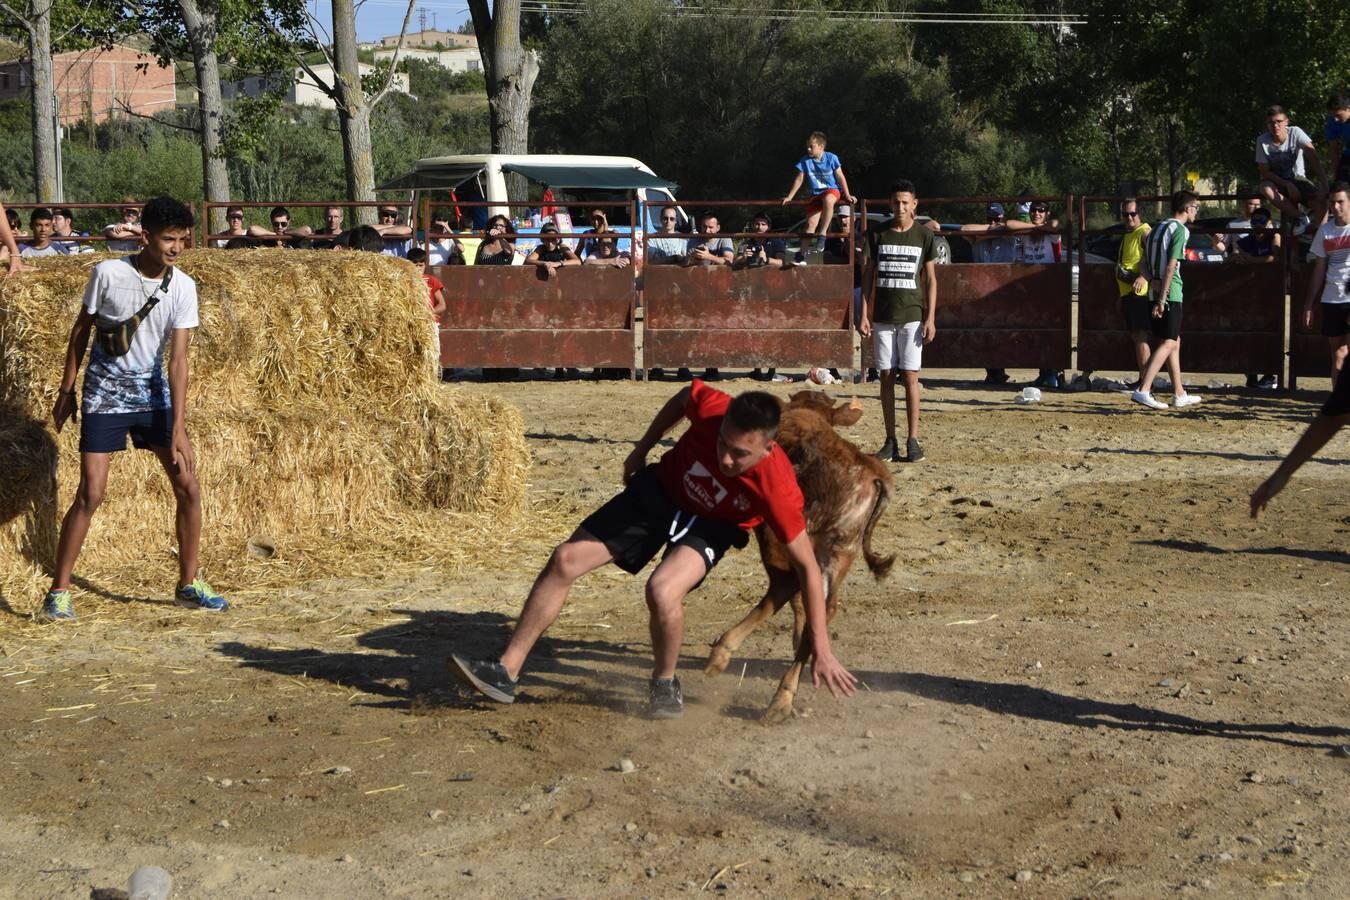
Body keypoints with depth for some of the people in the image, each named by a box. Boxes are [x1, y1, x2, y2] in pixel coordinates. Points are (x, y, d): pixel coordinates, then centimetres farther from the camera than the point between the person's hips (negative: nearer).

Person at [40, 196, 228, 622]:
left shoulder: (183, 287, -9)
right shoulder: (108, 274, -15)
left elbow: (177, 358, -12)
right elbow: (81, 330, 0)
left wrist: (179, 429, -17)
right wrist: (66, 389, 3)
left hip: (154, 395, 3)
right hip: (104, 396, -3)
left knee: (188, 487, -1)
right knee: (90, 494, -10)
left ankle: (189, 584, 15)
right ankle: (58, 592, 1)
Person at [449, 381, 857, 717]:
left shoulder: (778, 488, -36)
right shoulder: (711, 406, -32)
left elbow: (807, 566, -26)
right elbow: (683, 396, -5)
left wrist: (821, 649, -24)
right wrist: (642, 450, 8)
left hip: (710, 524, -3)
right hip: (659, 489, 4)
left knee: (663, 590, -33)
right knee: (566, 559, -5)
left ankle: (665, 685, -3)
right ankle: (505, 673, 5)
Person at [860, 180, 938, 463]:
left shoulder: (924, 236, 2)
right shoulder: (878, 235, 6)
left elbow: (930, 280, 3)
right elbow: (869, 275, 9)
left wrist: (930, 318, -4)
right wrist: (864, 315, 2)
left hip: (912, 316, -2)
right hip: (882, 317, 2)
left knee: (910, 376, -6)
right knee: (886, 377, 2)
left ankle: (913, 440, -2)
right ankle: (890, 441, 7)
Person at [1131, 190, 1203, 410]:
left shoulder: (1158, 229, 17)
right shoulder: (1180, 230, -9)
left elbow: (1143, 265, 14)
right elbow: (1171, 266, -18)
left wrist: (1153, 281, -3)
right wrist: (1162, 299, -20)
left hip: (1155, 292, 9)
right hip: (1171, 293, -9)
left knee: (1174, 342, 15)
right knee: (1168, 342, -9)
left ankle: (1179, 394, 21)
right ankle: (1143, 390, -19)